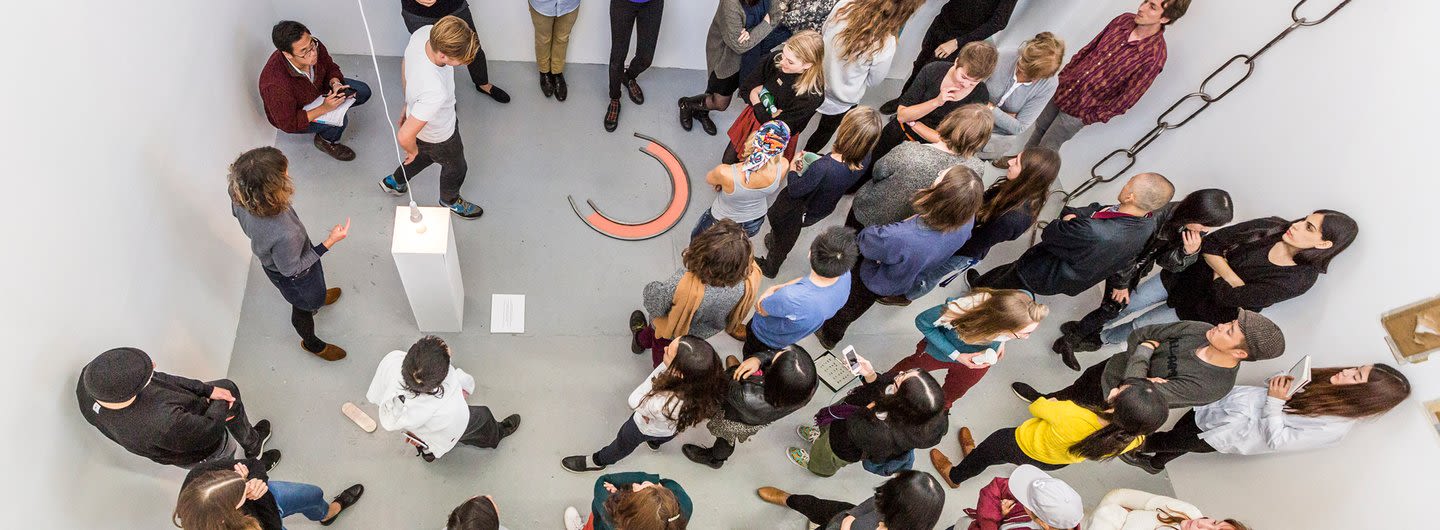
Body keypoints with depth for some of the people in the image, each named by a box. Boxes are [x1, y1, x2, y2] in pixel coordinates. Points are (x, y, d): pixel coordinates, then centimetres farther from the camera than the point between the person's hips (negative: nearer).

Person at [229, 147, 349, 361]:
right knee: (304, 307, 28)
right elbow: (292, 270, -28)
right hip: (295, 278, -5)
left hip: (270, 261, 5)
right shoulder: (284, 233, -49)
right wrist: (329, 242, -29)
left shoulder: (239, 196, -30)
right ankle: (312, 343, 58)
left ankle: (317, 298, 72)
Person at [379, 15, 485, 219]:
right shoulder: (435, 93, -49)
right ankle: (450, 200, 60)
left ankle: (395, 181, 61)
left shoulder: (425, 32, -27)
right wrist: (412, 151, -14)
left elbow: (405, 64, -3)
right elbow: (404, 136, -39)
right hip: (438, 136, -6)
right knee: (455, 168, 28)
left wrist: (410, 104, 13)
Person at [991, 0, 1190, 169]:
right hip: (1064, 89, 5)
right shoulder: (1123, 20, -11)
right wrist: (1066, 73, 6)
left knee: (1047, 147, 13)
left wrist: (1094, 117, -12)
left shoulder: (1154, 57, -27)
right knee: (1040, 127, 25)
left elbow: (1127, 98, -19)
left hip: (1081, 111, -5)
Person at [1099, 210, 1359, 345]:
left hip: (1205, 310, -3)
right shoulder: (1272, 228, -16)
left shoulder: (1300, 279, -27)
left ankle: (1103, 339, 42)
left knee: (1139, 325, 9)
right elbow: (1210, 245, -16)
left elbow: (1230, 297, -28)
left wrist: (1219, 268, -13)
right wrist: (1231, 276, -25)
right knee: (1124, 304, 6)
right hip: (1189, 276, 3)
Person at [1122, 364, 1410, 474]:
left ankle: (1146, 446, 44)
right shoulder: (1332, 388, -8)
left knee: (1177, 442, 11)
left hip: (1235, 432, -6)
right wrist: (1280, 382, -14)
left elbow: (1276, 440, -24)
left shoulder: (1332, 429, -28)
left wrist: (1275, 401, -28)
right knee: (1182, 426, 22)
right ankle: (1154, 463, 50)